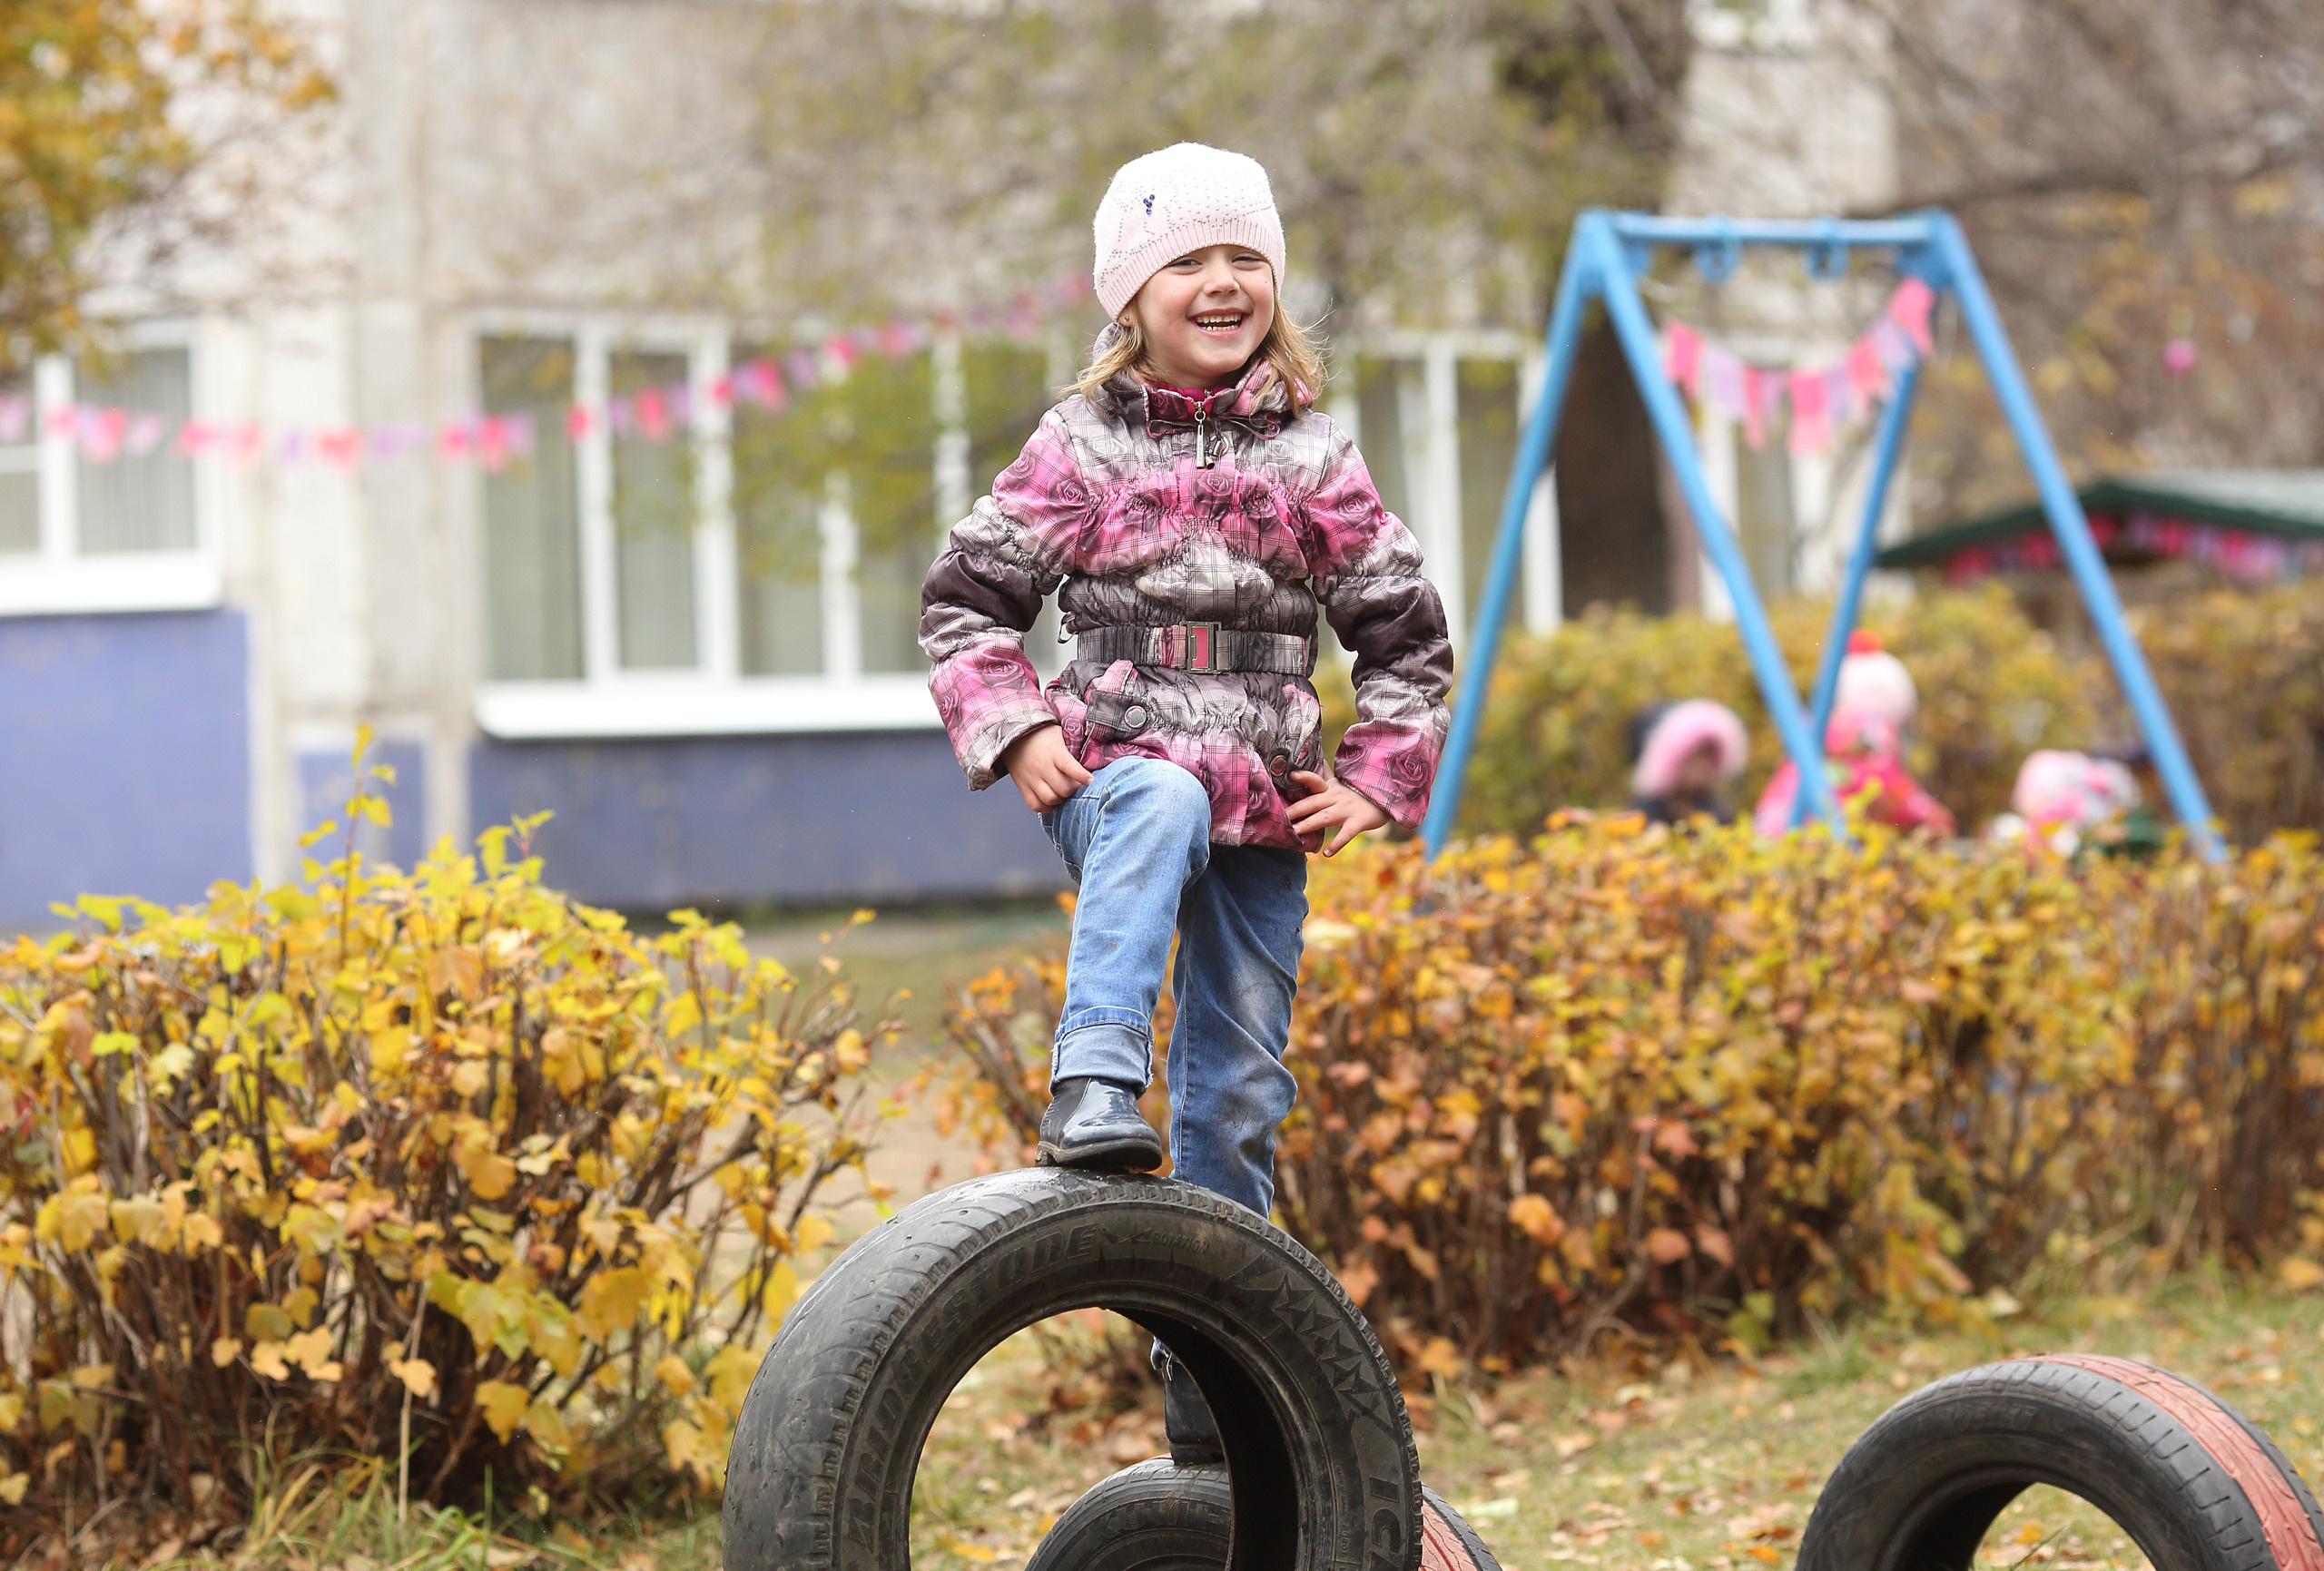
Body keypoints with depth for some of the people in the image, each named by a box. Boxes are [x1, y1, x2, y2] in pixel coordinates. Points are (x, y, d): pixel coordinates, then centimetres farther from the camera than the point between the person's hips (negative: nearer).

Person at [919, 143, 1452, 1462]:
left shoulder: (1315, 459, 8)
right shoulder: (1080, 448, 3)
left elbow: (1410, 635, 14)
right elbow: (965, 597, 8)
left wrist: (1376, 783, 3)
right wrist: (1012, 731, -6)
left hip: (1266, 808, 3)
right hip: (1116, 771, -2)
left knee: (1241, 1094, 4)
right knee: (1164, 806, -41)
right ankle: (1097, 1083, -53)